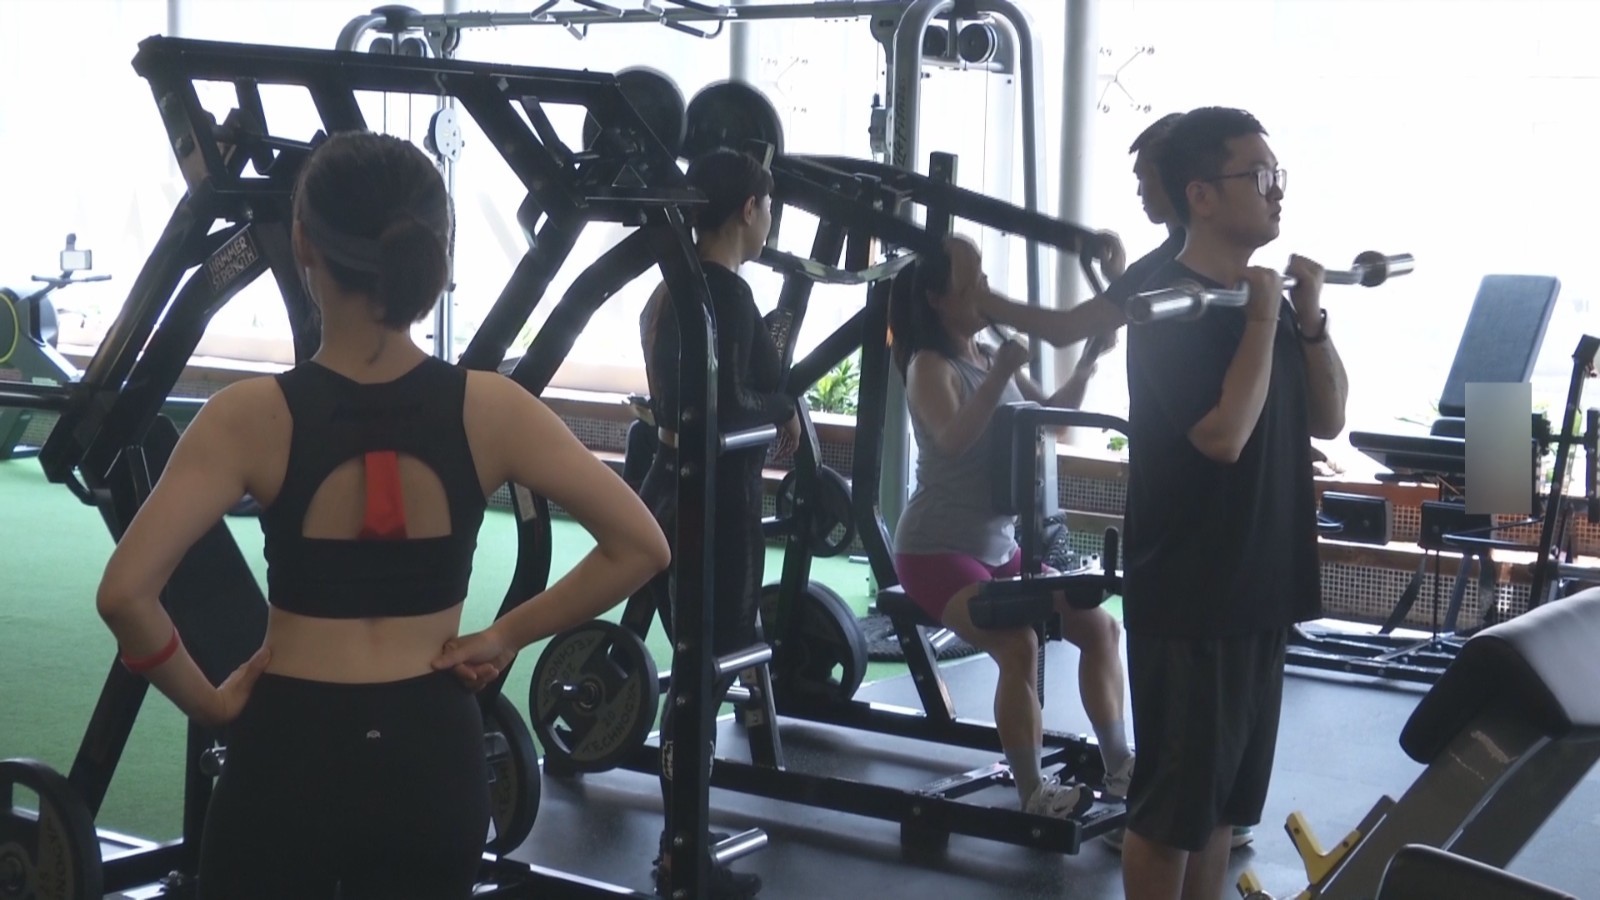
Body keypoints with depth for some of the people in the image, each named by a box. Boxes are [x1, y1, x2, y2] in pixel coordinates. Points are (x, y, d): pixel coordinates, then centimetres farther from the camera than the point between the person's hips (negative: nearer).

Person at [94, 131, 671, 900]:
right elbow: (641, 548, -5)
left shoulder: (253, 418, -12)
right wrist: (506, 636, 1)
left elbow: (125, 594, -20)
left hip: (289, 751, -2)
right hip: (432, 756, 2)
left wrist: (207, 702, -5)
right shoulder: (489, 411, -7)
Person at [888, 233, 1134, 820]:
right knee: (1019, 645, -28)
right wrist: (1001, 374, -38)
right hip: (937, 551, -9)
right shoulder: (931, 366, -12)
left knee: (1099, 626, 7)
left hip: (998, 547, 9)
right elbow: (953, 439, -30)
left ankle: (1118, 761, 16)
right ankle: (1032, 794, -20)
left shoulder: (992, 357, 9)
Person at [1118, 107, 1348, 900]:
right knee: (1172, 800, 2)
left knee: (1226, 793, 16)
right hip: (1189, 594, -8)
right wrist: (1264, 317, -17)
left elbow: (1327, 419, 11)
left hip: (1258, 585, 8)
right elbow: (1224, 433, -25)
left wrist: (1308, 317, -2)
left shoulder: (1263, 296, 9)